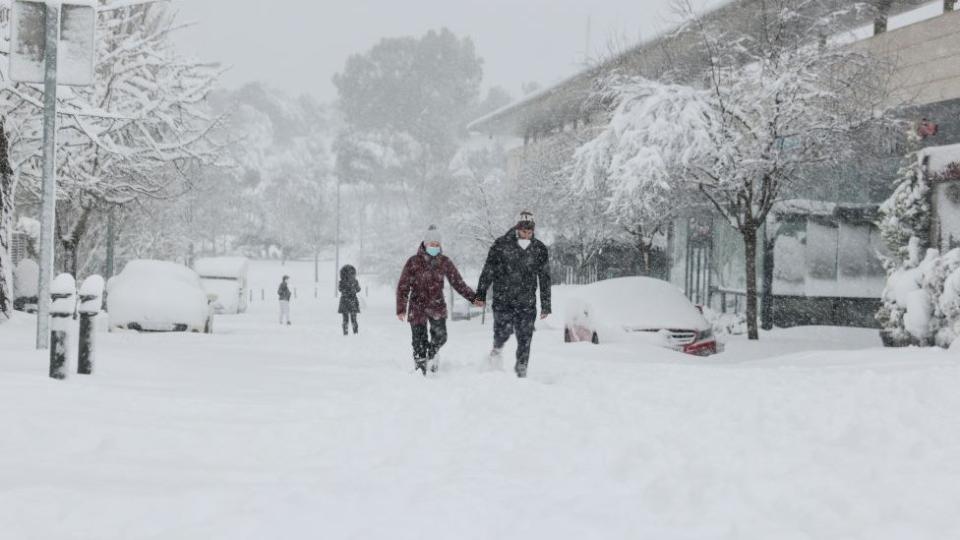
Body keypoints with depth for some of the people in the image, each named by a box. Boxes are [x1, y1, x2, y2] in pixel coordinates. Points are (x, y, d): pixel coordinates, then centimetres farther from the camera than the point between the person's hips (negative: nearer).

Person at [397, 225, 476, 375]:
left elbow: (458, 283, 8)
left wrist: (473, 297, -1)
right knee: (419, 341, -7)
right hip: (417, 306, -2)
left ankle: (432, 354, 21)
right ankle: (420, 371, 10)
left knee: (440, 336, -13)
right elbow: (403, 286, -3)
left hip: (437, 306, 2)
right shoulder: (414, 262, -5)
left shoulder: (445, 262, 3)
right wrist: (401, 309, -8)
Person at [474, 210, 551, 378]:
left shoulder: (540, 250, 5)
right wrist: (481, 294, -1)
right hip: (503, 300, -2)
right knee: (504, 330, -18)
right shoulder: (501, 245, -2)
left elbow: (545, 279, 10)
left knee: (525, 339, 0)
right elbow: (488, 271, 2)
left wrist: (546, 306, 9)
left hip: (527, 303, 2)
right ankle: (497, 349, 15)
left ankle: (521, 371, 13)